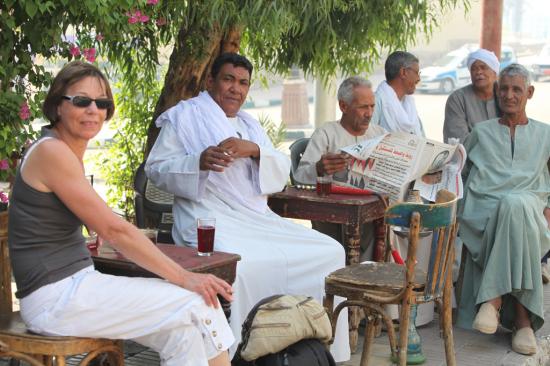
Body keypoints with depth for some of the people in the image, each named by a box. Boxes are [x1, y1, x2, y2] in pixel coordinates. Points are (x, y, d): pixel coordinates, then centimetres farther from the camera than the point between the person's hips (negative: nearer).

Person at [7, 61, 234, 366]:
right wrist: (183, 277, -15)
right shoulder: (51, 152, -14)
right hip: (56, 298, -8)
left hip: (75, 284, 9)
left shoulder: (70, 152, 15)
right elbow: (113, 229, -17)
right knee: (199, 304, -13)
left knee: (184, 331, -5)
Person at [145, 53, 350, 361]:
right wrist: (199, 161, -20)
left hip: (257, 217, 6)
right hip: (211, 219, -6)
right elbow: (156, 168, -2)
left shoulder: (250, 124, 24)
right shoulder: (184, 116, 6)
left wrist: (254, 150, -8)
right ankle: (234, 353, -22)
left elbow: (282, 172, 13)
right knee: (238, 263, -38)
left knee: (329, 251, -7)